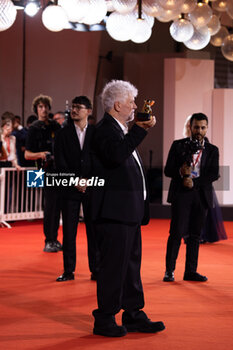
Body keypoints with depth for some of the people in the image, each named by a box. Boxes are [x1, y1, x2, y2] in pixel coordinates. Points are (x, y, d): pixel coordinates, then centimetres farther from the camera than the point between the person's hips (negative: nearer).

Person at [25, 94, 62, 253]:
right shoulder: (34, 128, -1)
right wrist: (40, 154, -20)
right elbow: (27, 155, -3)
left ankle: (55, 240, 16)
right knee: (50, 205, -7)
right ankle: (48, 241, 1)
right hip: (47, 170, -5)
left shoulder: (56, 125, 14)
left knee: (58, 205, 8)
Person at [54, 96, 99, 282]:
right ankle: (69, 271, 8)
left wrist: (88, 181, -8)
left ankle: (95, 270, 9)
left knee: (94, 230, 2)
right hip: (70, 189, 1)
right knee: (69, 231, 1)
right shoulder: (63, 134, 6)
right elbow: (60, 163, 1)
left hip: (92, 188, 0)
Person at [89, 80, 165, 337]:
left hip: (128, 211, 10)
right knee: (113, 265, -5)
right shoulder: (105, 129, -12)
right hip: (114, 211, -10)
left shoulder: (120, 130, 20)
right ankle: (104, 320, 4)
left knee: (131, 264, 14)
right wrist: (140, 130, -33)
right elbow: (116, 154, -33)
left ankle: (133, 316, 22)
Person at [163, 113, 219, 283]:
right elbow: (168, 170, 2)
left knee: (195, 234, 5)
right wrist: (180, 171, -19)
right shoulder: (178, 145, 6)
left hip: (201, 195, 3)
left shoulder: (212, 150, 11)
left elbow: (214, 174, 2)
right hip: (181, 194, -2)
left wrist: (194, 181, -11)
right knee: (177, 232, -7)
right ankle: (169, 270, 0)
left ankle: (191, 271, 11)